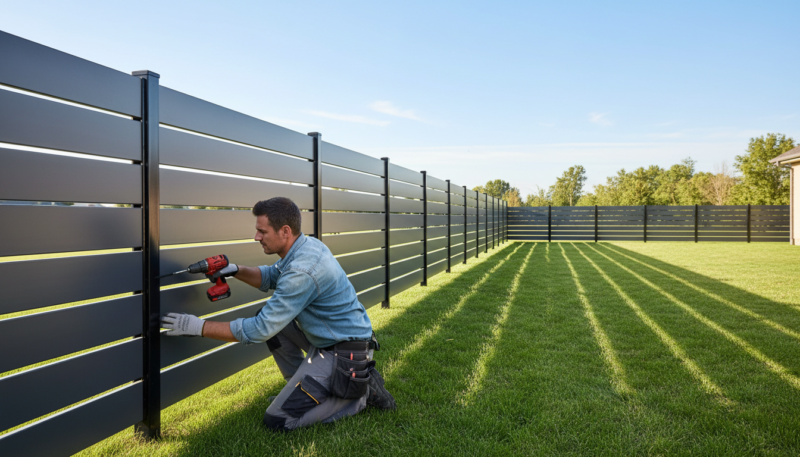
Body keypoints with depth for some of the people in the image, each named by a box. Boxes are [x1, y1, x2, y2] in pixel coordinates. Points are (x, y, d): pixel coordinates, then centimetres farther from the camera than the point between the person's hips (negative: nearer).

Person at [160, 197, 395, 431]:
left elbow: (259, 331, -24)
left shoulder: (302, 271, -28)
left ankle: (361, 392, 1)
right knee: (273, 317, 12)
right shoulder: (307, 244, 1)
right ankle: (301, 387, 21)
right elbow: (270, 277, 18)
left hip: (344, 354, -9)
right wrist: (236, 270, 0)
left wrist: (199, 327, -16)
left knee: (277, 420, -5)